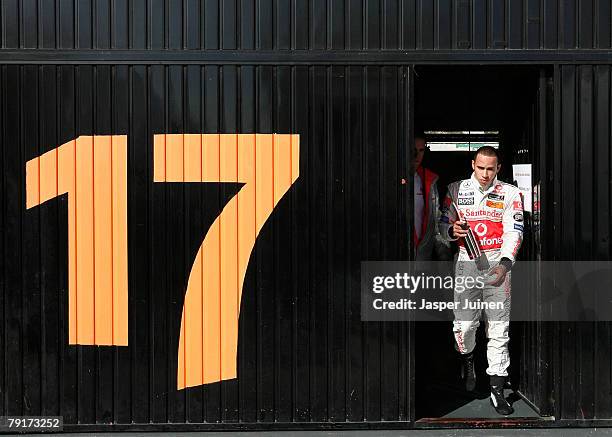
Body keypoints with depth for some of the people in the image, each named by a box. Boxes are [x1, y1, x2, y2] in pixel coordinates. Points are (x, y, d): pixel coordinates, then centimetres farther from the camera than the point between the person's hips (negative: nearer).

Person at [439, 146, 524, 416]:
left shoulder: (510, 193, 3)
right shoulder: (457, 190, 8)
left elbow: (513, 232, -4)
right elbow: (443, 225, 13)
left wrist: (505, 263, -19)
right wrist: (452, 230, -11)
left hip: (498, 263, -1)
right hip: (466, 262, 1)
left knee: (499, 328, -2)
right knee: (464, 324, -3)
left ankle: (497, 390, 6)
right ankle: (467, 359, 31)